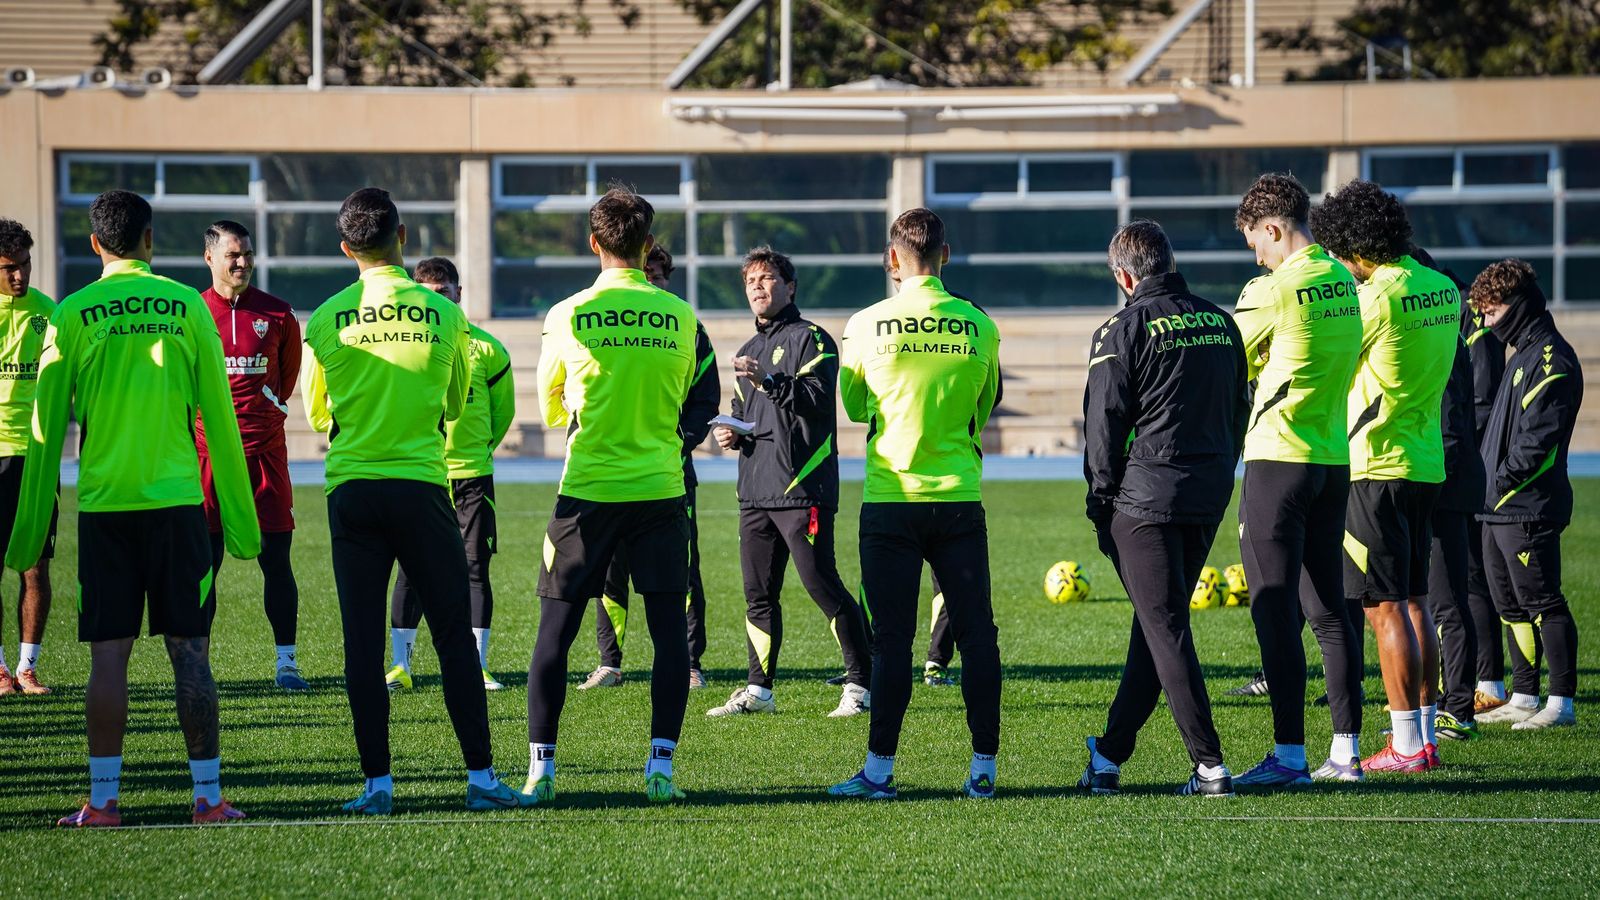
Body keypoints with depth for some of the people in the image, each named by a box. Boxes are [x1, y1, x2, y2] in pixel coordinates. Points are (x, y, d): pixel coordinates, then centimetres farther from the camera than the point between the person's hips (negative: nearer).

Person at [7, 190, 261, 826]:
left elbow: (46, 430, 2)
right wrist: (240, 516, 8)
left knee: (108, 654, 2)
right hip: (176, 500, 0)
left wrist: (31, 529, 8)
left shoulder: (73, 315, 1)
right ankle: (208, 795, 2)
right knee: (190, 651, 2)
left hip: (103, 505, 0)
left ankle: (103, 800, 1)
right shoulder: (186, 307, 2)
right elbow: (219, 417, 3)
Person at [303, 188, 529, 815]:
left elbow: (316, 414, 11)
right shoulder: (443, 315, -2)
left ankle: (377, 781, 1)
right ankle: (481, 775, 2)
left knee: (362, 641, 3)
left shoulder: (327, 320, -1)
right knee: (454, 634, 4)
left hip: (350, 488, 1)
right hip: (420, 484, -1)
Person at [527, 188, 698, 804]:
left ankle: (540, 768, 3)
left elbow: (551, 411, 9)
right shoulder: (679, 316, 0)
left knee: (556, 630, 5)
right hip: (660, 487, 1)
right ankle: (660, 765, -1)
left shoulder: (568, 317, -5)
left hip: (587, 491, -1)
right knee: (668, 628, 5)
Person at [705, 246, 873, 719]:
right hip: (755, 491, 8)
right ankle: (759, 689, 13)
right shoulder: (748, 351, 23)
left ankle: (860, 684, -4)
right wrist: (731, 433, 11)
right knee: (758, 594, 7)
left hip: (802, 488, -8)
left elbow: (817, 398, -16)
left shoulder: (810, 339, -2)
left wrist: (769, 381, -28)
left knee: (822, 585, -9)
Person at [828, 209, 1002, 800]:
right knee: (976, 635, 5)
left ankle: (879, 770, 1)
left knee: (892, 639, 1)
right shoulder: (979, 327, -1)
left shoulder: (867, 326, -5)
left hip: (890, 499, -1)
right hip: (959, 496, 1)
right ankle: (983, 767, 6)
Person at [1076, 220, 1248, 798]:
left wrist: (1100, 499, 0)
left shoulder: (1126, 329, -8)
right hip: (1210, 497, 6)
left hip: (1147, 495, -6)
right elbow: (1239, 408, 15)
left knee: (1165, 628, -4)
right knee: (1158, 623, 13)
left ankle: (1210, 765, -10)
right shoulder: (1220, 322, 10)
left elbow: (1104, 423, -8)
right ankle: (1110, 754, 21)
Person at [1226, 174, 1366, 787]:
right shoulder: (1344, 282, 8)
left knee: (1275, 609, -5)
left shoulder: (1272, 290, -14)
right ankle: (1346, 751, 13)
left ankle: (1289, 754, -8)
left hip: (1278, 459, -8)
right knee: (1328, 607, 12)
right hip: (1335, 458, 8)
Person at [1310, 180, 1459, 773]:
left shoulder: (1377, 297, -17)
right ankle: (1424, 736, 16)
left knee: (1386, 607, -5)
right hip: (1427, 463, 8)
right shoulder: (1442, 290, 8)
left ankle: (1407, 745, -5)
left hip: (1377, 467, -8)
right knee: (1414, 602, 14)